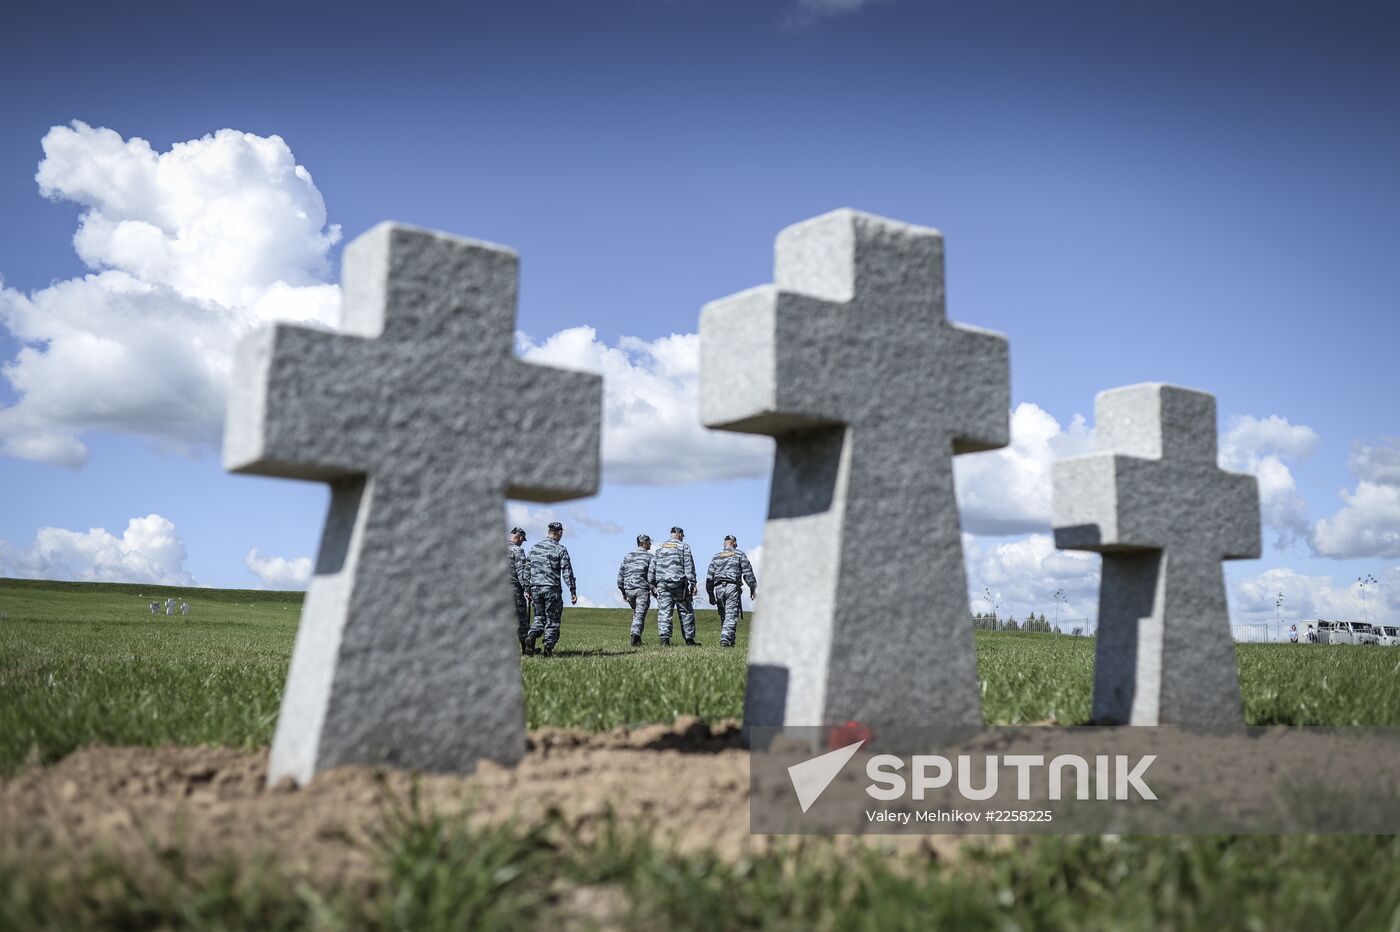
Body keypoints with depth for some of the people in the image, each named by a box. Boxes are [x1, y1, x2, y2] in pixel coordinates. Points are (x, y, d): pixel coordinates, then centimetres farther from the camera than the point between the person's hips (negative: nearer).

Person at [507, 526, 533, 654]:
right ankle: (523, 647, 3)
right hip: (514, 587, -7)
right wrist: (526, 589, -14)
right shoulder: (517, 550, -7)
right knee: (521, 618, 0)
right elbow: (521, 571, -14)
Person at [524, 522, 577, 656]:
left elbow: (528, 570, 13)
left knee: (539, 617, 15)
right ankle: (548, 648, 2)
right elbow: (567, 572, -9)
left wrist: (528, 590, 18)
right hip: (552, 589, -4)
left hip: (535, 588, 5)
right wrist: (573, 591, -6)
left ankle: (531, 637, -10)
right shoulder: (560, 550, -7)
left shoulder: (534, 548, 10)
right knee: (552, 620, 5)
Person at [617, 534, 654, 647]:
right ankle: (635, 635, -24)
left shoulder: (627, 556, 14)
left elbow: (620, 574, 12)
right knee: (640, 614, -7)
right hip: (642, 589, -5)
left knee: (636, 613, 20)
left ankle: (637, 638, 19)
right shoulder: (649, 557, -1)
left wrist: (623, 591, 16)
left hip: (629, 589, 5)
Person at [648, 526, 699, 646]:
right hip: (679, 584, -3)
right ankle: (689, 640, 7)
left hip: (662, 584, 3)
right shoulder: (684, 546, 4)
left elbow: (652, 567, 13)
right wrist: (692, 583, -5)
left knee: (664, 612, -2)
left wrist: (652, 584, 15)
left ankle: (665, 639, -11)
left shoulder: (659, 548, 16)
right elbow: (689, 566, -4)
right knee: (686, 612, 5)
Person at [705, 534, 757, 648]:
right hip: (732, 587, -4)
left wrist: (710, 594, 17)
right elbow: (748, 572, -1)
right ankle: (725, 639, -22)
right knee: (731, 616, -8)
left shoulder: (716, 556, 17)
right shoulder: (739, 554, 7)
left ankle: (730, 641, 12)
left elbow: (709, 576, 14)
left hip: (718, 588, 4)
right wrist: (753, 587, 6)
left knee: (724, 616, 12)